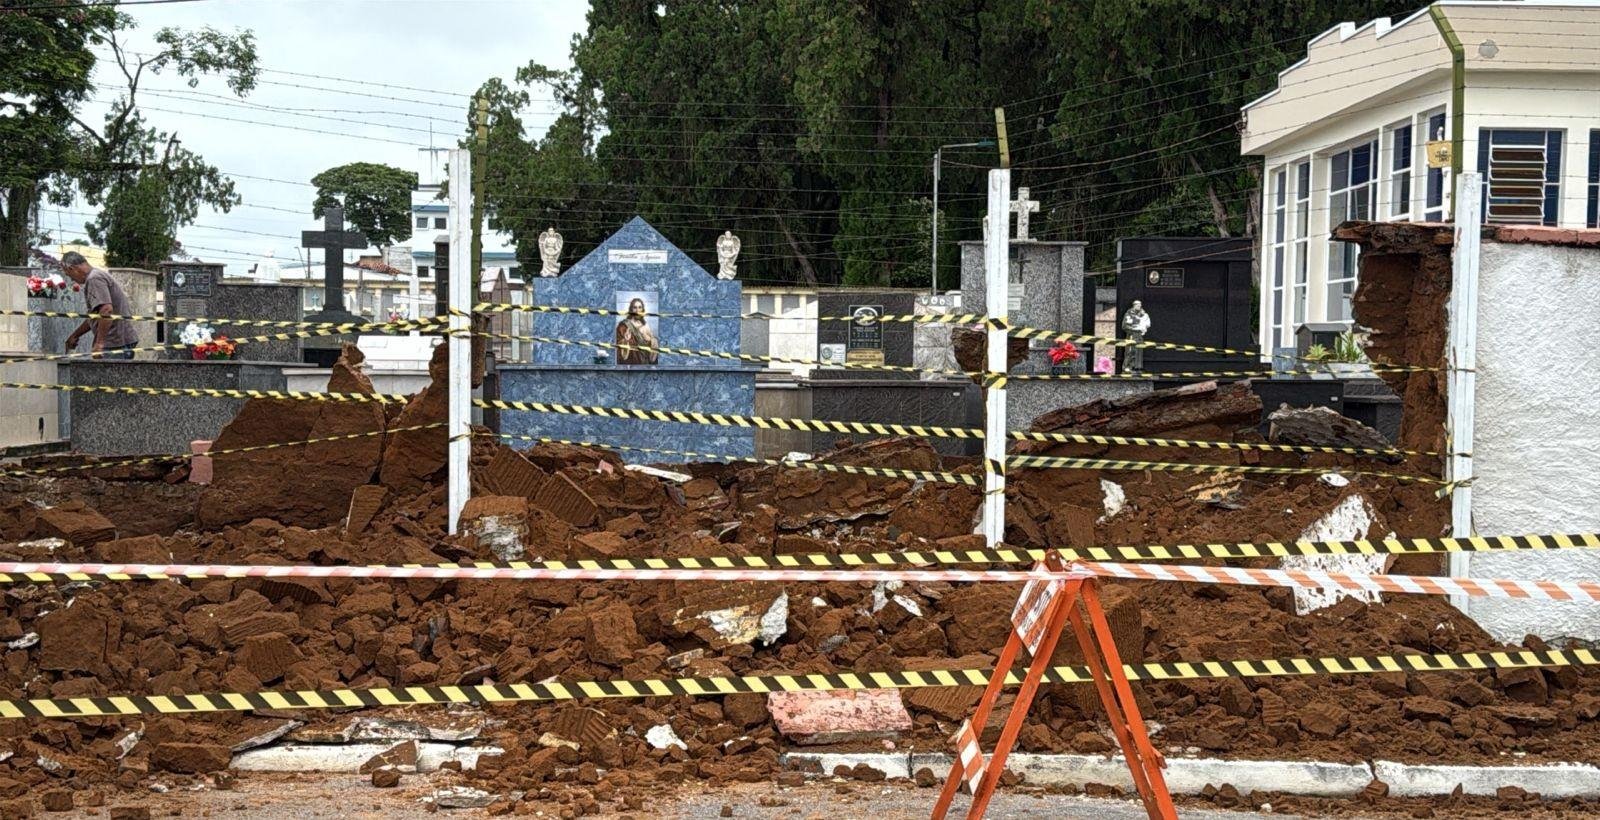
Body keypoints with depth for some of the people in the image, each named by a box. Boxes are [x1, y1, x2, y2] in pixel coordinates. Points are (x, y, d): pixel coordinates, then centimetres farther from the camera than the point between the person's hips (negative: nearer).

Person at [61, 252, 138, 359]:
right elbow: (94, 317, 32)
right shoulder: (100, 275, 22)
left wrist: (99, 343, -25)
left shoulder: (94, 279, -12)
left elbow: (107, 310, -26)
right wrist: (74, 336, 34)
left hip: (116, 345, -10)